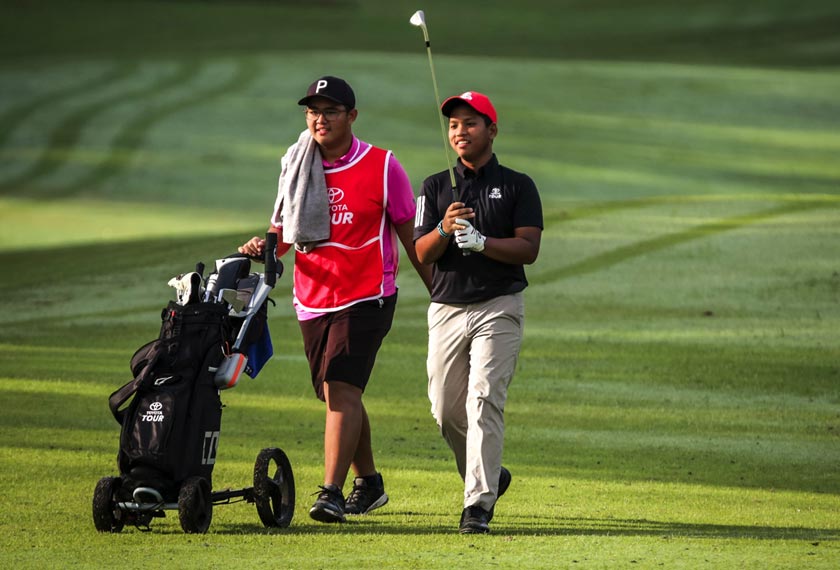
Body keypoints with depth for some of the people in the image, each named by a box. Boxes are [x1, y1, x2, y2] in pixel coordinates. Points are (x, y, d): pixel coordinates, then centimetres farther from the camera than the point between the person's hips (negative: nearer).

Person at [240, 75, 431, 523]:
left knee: (341, 388, -19)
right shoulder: (296, 167, 9)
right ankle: (368, 483, 30)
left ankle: (332, 493, -25)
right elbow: (283, 232, 15)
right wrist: (263, 247, -9)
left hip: (366, 297, -5)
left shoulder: (382, 167, -3)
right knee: (336, 394, 12)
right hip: (312, 299, 5)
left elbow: (409, 235, 2)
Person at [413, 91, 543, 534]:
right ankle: (488, 475, 29)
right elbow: (421, 253, 3)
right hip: (447, 309, 4)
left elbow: (528, 249, -6)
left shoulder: (517, 186, 4)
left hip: (498, 308, -4)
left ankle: (479, 504, -17)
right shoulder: (435, 187, 12)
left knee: (483, 402, -15)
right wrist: (444, 229, -18)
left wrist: (481, 242, -21)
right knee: (446, 409, 5)